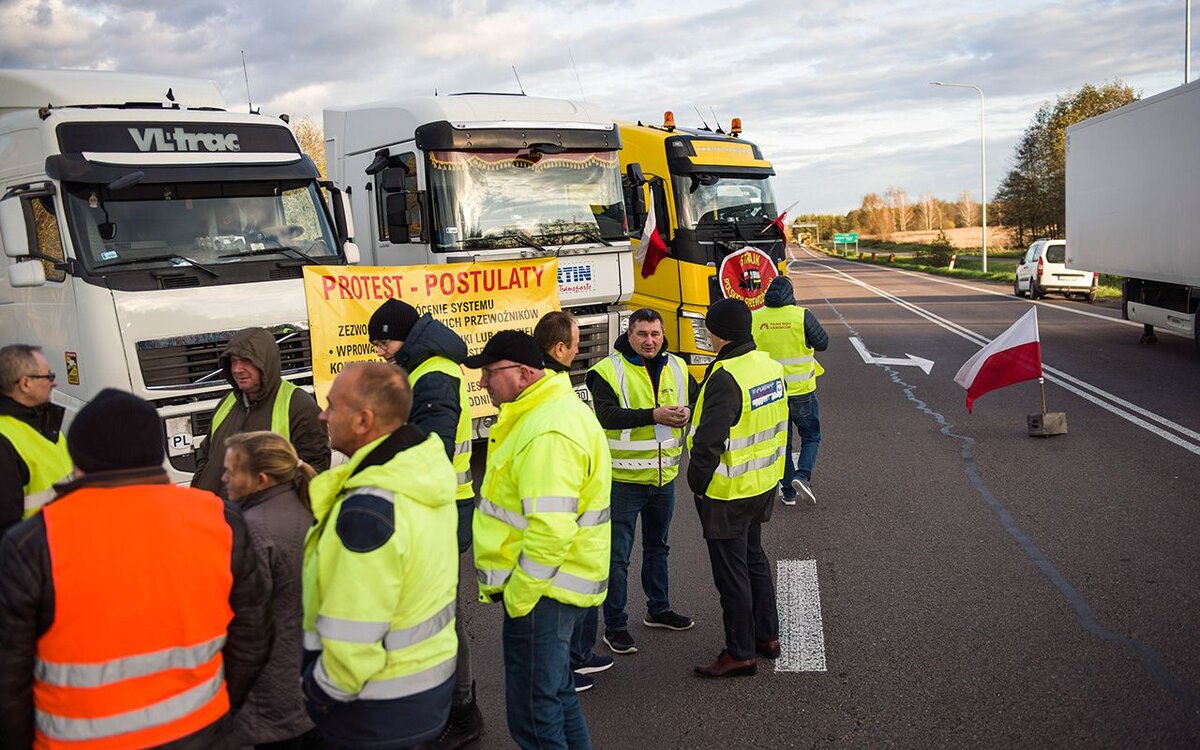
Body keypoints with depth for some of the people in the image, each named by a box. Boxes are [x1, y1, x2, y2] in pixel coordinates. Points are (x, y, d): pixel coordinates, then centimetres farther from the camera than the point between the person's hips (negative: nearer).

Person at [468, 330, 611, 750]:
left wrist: (517, 595, -19)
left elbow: (551, 529, -31)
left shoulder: (548, 432, -25)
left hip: (541, 590, -10)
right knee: (556, 689, 24)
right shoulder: (549, 409, 10)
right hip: (556, 584, 10)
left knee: (534, 713, 2)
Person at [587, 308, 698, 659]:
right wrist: (653, 415, -32)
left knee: (657, 546, 23)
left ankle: (658, 609, 41)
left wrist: (688, 411, -14)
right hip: (623, 479, -6)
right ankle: (614, 626, 14)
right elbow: (607, 415, -24)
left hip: (664, 476, 6)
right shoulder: (608, 370, -13)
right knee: (617, 555, 1)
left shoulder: (676, 368, 5)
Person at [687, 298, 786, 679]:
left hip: (727, 492, -9)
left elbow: (709, 441, -28)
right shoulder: (770, 365, 3)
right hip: (763, 484, 9)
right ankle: (767, 635, 35)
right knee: (753, 557, 23)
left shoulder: (726, 377, -25)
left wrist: (697, 483, -12)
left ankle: (740, 653, 16)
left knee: (731, 571, 4)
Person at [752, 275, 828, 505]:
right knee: (811, 436, 15)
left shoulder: (755, 319, -3)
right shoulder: (802, 316, -12)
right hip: (801, 391, -2)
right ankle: (803, 475, -6)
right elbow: (822, 343, -4)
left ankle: (788, 491, 18)